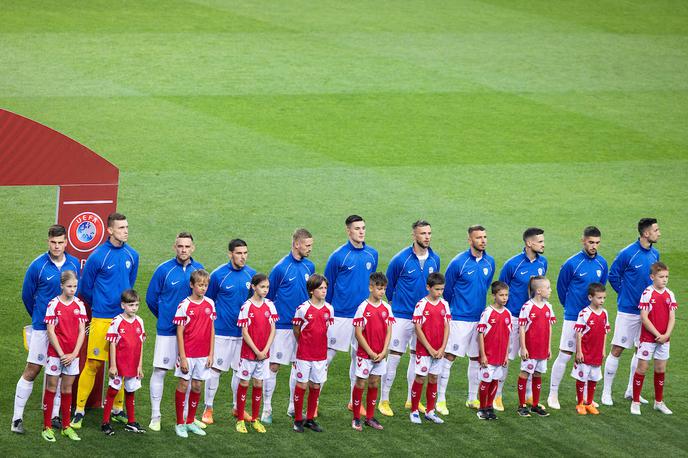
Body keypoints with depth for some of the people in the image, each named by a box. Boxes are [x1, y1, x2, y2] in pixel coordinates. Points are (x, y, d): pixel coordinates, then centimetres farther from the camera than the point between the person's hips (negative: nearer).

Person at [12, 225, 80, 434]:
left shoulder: (74, 264, 2)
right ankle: (17, 417, 2)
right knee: (32, 371, -4)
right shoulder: (38, 266, -10)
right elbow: (27, 296, 3)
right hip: (42, 327, -4)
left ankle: (55, 415, 19)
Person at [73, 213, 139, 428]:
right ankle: (79, 410, 2)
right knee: (93, 364, -5)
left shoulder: (132, 255, 5)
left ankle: (118, 409, 21)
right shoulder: (98, 256, -10)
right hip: (102, 319, -5)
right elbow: (85, 288, 2)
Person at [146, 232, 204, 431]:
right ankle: (155, 416, 6)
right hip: (167, 330, -3)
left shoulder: (199, 270, 2)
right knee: (159, 370, -3)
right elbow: (151, 298, 1)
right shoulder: (164, 270, -8)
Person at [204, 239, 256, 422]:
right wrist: (212, 322, 2)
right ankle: (208, 409, 7)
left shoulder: (251, 274, 2)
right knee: (215, 368, -2)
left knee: (240, 370, 11)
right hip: (222, 330, -4)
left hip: (244, 331, 4)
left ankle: (238, 407, 25)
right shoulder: (218, 275, -9)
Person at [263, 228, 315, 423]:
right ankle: (266, 409, 3)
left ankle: (293, 406, 23)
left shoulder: (309, 266, 5)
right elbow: (268, 297, -2)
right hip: (282, 325, -6)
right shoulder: (281, 268, -12)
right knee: (274, 366, -3)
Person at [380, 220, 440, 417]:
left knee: (417, 356, 12)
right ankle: (384, 400, 3)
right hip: (402, 316, -5)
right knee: (394, 356, -4)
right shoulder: (401, 259, -11)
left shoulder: (434, 260, 2)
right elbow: (389, 284, 3)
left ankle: (411, 399, 23)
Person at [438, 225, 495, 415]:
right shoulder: (458, 263, -11)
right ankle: (440, 399, -3)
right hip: (460, 318, -6)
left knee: (477, 358, 12)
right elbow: (447, 289, 1)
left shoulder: (490, 262, 5)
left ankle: (472, 399, 23)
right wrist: (450, 310, 10)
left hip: (480, 317, 6)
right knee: (449, 356, -7)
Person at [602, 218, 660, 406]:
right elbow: (613, 275, -3)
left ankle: (631, 390, 24)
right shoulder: (627, 254, -14)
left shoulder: (654, 254, 5)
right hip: (628, 311, -6)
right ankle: (606, 392, 4)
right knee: (617, 350, -3)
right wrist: (625, 294, -1)